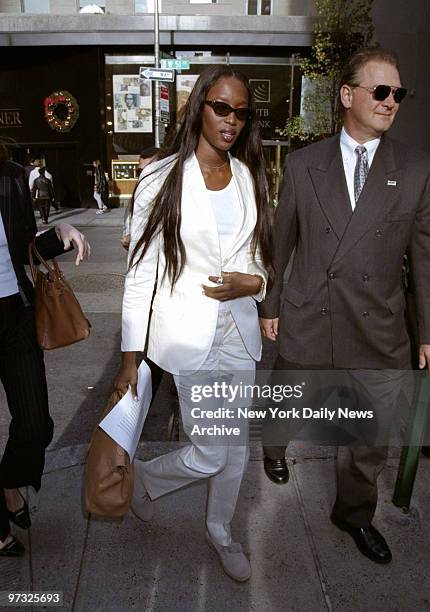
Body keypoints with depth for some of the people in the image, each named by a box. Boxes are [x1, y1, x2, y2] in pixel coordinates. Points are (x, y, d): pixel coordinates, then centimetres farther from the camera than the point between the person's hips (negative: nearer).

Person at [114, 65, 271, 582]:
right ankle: (141, 476, 35)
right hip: (187, 332, -5)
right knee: (210, 454, 1)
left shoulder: (249, 177, 5)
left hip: (239, 329, 5)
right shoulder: (162, 177, -9)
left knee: (236, 445, 16)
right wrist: (131, 356, -6)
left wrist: (254, 281, -11)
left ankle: (220, 531, 44)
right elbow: (140, 273, -7)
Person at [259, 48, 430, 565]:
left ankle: (354, 512, 42)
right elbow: (281, 241, 5)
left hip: (379, 331, 1)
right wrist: (270, 305, 7)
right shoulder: (303, 164, 0)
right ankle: (275, 447, 56)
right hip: (307, 322, 0)